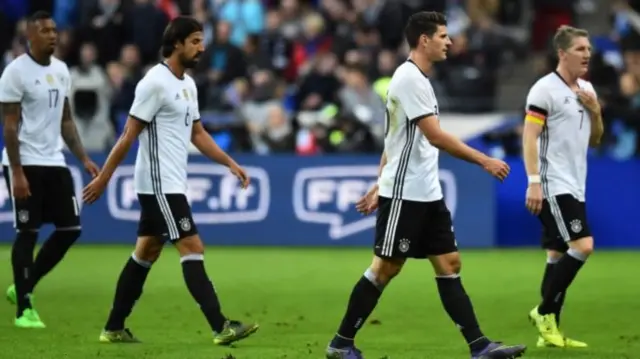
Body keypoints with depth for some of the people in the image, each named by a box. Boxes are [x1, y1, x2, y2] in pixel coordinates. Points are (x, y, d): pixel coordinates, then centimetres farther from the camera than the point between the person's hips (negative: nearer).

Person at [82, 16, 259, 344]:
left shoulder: (188, 85, 13)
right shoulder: (155, 83, -15)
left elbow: (197, 134, 20)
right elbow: (129, 135, -14)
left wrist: (230, 163, 11)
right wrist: (103, 179, -13)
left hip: (171, 185, 10)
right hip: (159, 184, -10)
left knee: (145, 254, 11)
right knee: (192, 249, -12)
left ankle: (114, 329, 16)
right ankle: (220, 327, -15)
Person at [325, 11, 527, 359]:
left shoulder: (417, 79, 15)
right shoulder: (409, 78, -15)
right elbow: (435, 136, -22)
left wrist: (378, 187, 20)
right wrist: (484, 161, -20)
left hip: (427, 195, 9)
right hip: (404, 195, -9)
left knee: (449, 265, 3)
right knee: (385, 268, -3)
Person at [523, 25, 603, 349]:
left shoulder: (587, 90, 14)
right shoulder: (545, 89, -10)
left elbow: (594, 140, 20)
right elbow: (529, 137, -14)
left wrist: (595, 112, 1)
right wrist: (534, 181, -21)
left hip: (574, 188, 8)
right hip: (553, 187, -8)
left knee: (558, 255, 7)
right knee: (583, 245, -17)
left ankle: (549, 330, 9)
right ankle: (545, 311, -7)